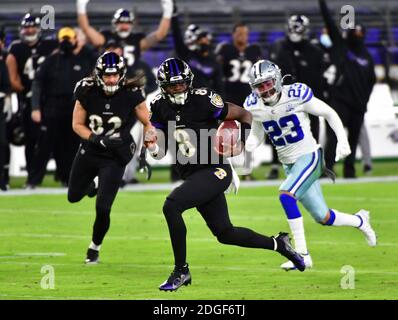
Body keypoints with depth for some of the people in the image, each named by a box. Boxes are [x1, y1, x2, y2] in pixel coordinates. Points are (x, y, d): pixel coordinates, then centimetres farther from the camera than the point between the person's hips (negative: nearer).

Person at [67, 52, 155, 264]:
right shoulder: (87, 92, -15)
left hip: (114, 158, -3)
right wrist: (97, 139, -22)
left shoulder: (131, 95, -19)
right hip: (89, 152, 3)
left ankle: (94, 248, 15)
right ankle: (96, 184, 54)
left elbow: (148, 124, -6)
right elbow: (77, 125, -6)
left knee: (102, 208, -10)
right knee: (73, 197, 20)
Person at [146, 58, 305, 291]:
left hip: (215, 171, -7)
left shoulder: (203, 100, -14)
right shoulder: (161, 108, 3)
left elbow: (244, 115, -3)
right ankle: (277, 244, 33)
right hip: (193, 176, 7)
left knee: (171, 206, -24)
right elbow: (162, 151, 8)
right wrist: (153, 147, -15)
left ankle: (181, 271, -13)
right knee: (224, 233, 13)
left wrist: (242, 144, -16)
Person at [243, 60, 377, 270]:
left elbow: (329, 114, -5)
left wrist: (342, 140, -14)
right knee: (323, 218, 9)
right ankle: (359, 221, 41)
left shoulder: (296, 95, -16)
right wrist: (245, 148, -11)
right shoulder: (254, 107, -2)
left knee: (286, 195, -29)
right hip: (289, 165, 6)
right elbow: (256, 135, 12)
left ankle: (302, 254, -25)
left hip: (309, 156, -6)